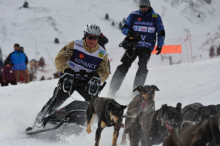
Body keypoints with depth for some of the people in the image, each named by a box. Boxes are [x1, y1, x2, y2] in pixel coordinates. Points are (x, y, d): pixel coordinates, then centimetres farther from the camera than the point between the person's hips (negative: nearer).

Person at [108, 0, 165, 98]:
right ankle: (113, 89, -7)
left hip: (147, 48, 0)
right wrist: (129, 32, -18)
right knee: (124, 66, -9)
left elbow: (161, 33, 11)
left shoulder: (156, 17, 5)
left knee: (142, 68, -17)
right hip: (132, 46, 0)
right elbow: (124, 28, 5)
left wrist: (160, 45, -1)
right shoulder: (133, 15, 5)